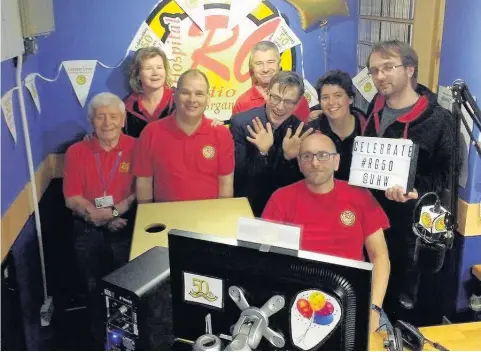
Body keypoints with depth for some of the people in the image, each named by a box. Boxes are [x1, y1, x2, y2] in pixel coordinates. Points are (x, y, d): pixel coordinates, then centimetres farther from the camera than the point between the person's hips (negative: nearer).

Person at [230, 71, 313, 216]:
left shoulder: (300, 130, -5)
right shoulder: (241, 122, -11)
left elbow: (296, 182, -3)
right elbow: (238, 176, -11)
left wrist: (289, 157, -19)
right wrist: (262, 152, -25)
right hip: (246, 204, -2)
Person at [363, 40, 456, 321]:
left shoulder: (438, 120, -14)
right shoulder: (376, 107, 6)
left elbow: (444, 174, -16)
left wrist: (415, 191, -32)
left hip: (407, 221, -6)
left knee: (401, 295, 11)